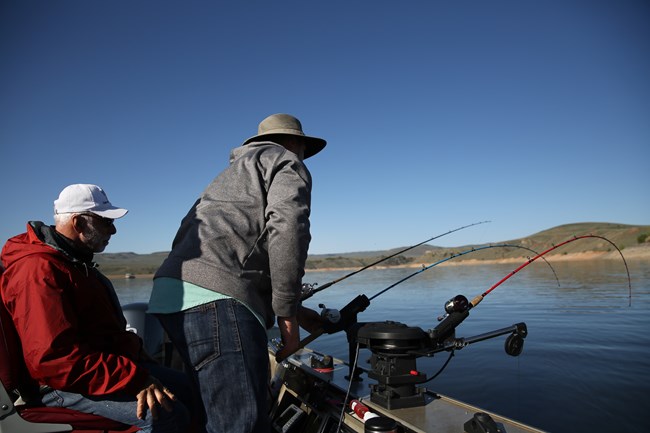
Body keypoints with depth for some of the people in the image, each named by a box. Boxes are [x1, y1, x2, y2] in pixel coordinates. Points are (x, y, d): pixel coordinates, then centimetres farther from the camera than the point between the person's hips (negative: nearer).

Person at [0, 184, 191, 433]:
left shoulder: (76, 261, 17)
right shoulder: (39, 269, -17)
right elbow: (53, 359, -28)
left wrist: (141, 364, 12)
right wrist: (135, 379, -29)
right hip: (66, 385, -10)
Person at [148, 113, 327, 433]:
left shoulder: (230, 175, 34)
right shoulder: (287, 164, 10)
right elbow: (287, 226, -12)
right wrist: (288, 313, -7)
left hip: (170, 294, 10)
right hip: (217, 299, -9)